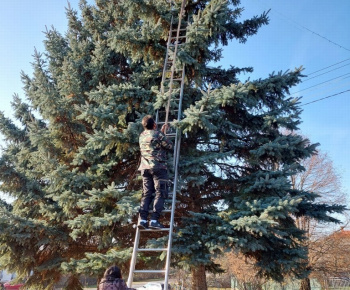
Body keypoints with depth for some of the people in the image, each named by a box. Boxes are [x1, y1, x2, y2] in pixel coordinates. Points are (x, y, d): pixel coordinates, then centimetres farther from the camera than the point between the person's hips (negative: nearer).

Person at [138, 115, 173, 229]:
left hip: (145, 168, 7)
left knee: (146, 194, 7)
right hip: (158, 167, -6)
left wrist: (162, 132, 34)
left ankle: (142, 219, -2)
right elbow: (169, 146, 2)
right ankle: (154, 220, -12)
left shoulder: (142, 136, 16)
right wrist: (163, 134, 16)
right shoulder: (158, 134, -6)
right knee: (160, 194, -4)